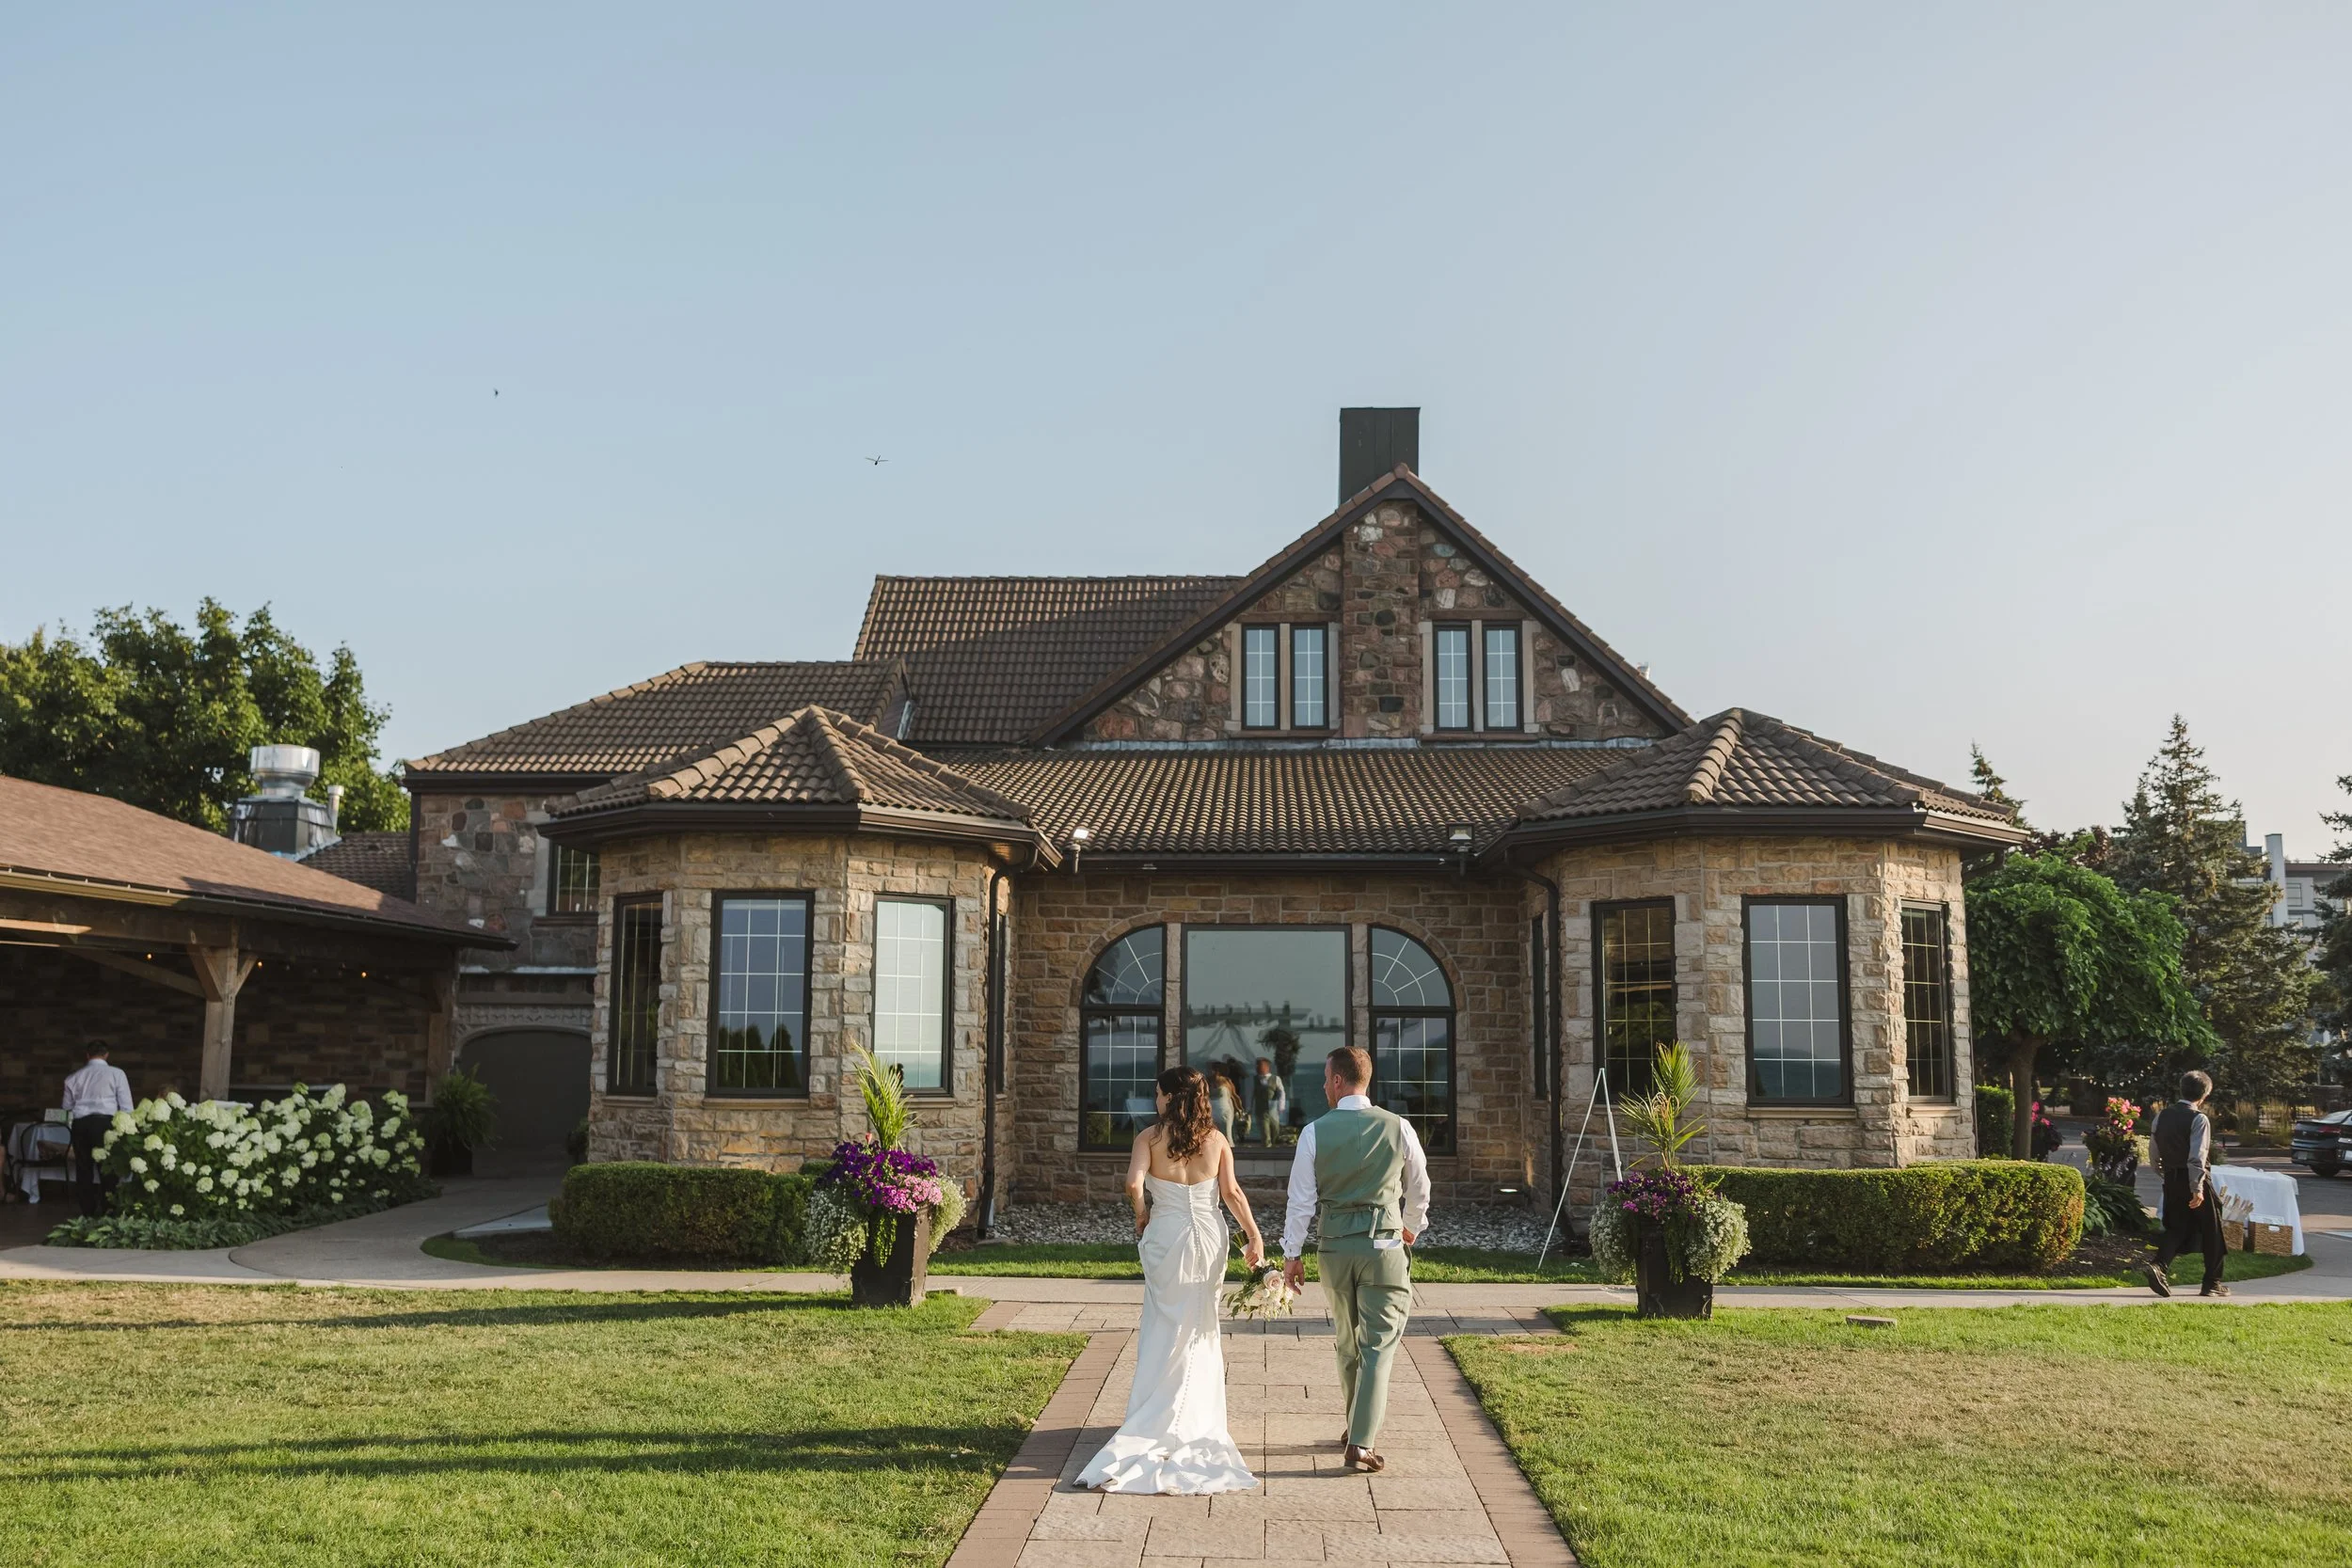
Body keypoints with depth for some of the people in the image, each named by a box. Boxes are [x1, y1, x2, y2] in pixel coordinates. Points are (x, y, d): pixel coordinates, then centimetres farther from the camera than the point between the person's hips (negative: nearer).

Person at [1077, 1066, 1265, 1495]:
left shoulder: (1150, 1136, -9)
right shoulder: (1216, 1139, -1)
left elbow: (1133, 1184, -20)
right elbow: (1231, 1193, -2)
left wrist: (1141, 1214, -1)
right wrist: (1254, 1236, 4)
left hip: (1166, 1237, -2)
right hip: (1210, 1237, 2)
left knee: (1165, 1327, 9)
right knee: (1202, 1327, 15)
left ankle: (1154, 1421, 9)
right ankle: (1198, 1419, 22)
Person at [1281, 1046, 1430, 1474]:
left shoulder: (1315, 1132, -6)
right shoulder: (1397, 1127, -4)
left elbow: (1301, 1198, -3)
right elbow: (1419, 1186, 11)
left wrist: (1292, 1253, 7)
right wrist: (1413, 1225, 30)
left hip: (1335, 1248, 2)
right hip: (1384, 1246, -1)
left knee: (1348, 1342, 19)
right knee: (1379, 1345, 1)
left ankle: (1357, 1427, 33)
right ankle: (1361, 1443, -6)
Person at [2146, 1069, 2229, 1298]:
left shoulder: (2162, 1115, 6)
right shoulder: (2199, 1119, -14)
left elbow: (2153, 1149, 12)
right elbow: (2197, 1157, -21)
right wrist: (2197, 1189, -22)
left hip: (2171, 1180, 6)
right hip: (2193, 1180, -6)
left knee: (2176, 1228, 12)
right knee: (2211, 1231, 10)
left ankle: (2159, 1266, -12)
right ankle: (2212, 1283, 18)